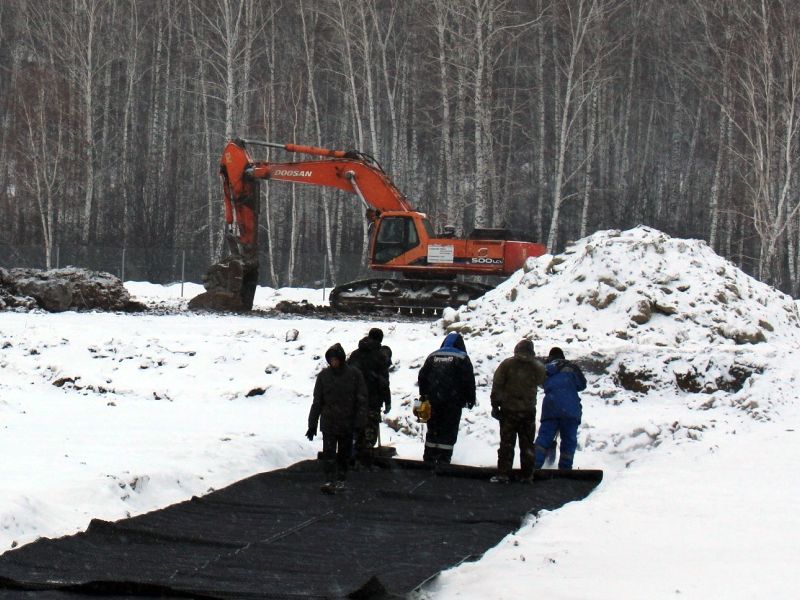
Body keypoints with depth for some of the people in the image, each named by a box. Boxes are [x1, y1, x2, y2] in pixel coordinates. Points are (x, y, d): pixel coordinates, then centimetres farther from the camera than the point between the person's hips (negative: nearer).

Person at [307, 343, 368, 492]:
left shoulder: (354, 375, -5)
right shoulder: (324, 375, 0)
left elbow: (361, 400, -3)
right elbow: (317, 401, 5)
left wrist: (359, 422, -11)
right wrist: (312, 424, 4)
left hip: (347, 423, 0)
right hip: (328, 422, 0)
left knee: (344, 454, 11)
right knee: (329, 453, -10)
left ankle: (340, 479, 25)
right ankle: (331, 481, -12)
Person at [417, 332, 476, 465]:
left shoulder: (433, 356, 10)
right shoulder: (462, 358, -3)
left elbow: (422, 377, 13)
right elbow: (469, 380, -7)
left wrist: (423, 395, 21)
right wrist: (470, 399, 0)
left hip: (433, 400, 4)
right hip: (453, 402, -4)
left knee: (433, 430, 14)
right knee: (449, 432, -1)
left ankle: (429, 459, 17)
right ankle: (443, 461, -5)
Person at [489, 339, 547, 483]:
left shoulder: (507, 364, -4)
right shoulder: (537, 367, 0)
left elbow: (497, 385, -6)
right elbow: (543, 381, 18)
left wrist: (495, 405, -1)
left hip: (509, 410, -1)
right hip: (528, 411, 2)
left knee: (506, 443, 2)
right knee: (527, 444, 11)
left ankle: (503, 474, -3)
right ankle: (527, 475, 11)